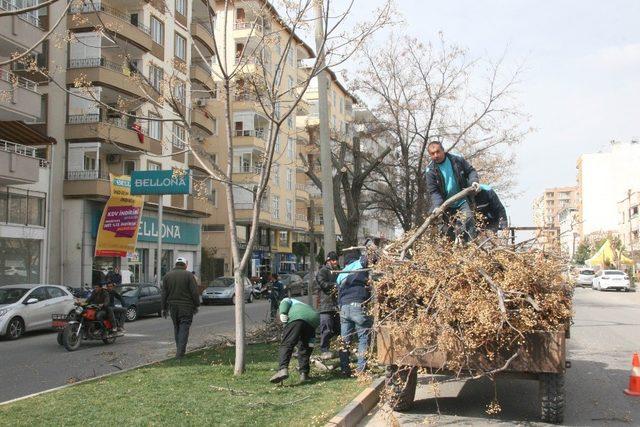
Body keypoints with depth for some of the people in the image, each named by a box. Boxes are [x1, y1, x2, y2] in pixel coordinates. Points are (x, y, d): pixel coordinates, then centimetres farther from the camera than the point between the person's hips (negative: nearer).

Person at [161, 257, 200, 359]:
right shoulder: (188, 275, -5)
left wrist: (164, 308, 12)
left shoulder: (167, 276, 7)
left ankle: (179, 349, 19)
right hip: (186, 307, -4)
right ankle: (180, 351, -11)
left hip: (173, 306, 4)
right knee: (184, 328, -3)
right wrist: (196, 305, 0)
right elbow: (194, 292, -8)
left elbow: (164, 293, 8)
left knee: (177, 327, 16)